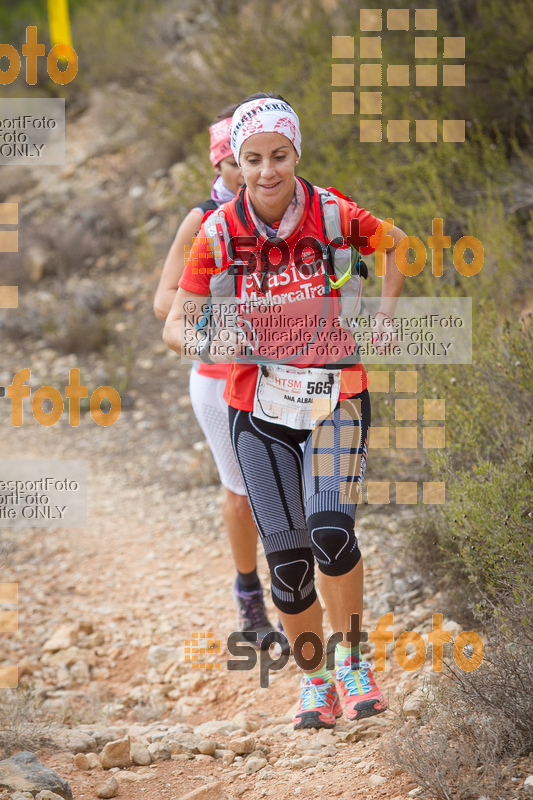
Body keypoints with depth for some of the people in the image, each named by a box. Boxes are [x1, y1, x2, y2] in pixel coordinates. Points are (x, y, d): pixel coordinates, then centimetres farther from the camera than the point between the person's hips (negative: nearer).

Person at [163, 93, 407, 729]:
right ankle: (313, 680, 20)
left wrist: (385, 312, 0)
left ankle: (350, 659, -2)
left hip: (335, 397, -1)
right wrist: (208, 345, -28)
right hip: (260, 410, 1)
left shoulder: (333, 214, -11)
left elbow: (396, 242, 10)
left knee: (330, 531, -23)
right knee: (287, 558, 0)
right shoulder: (221, 231, -10)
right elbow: (175, 327, -7)